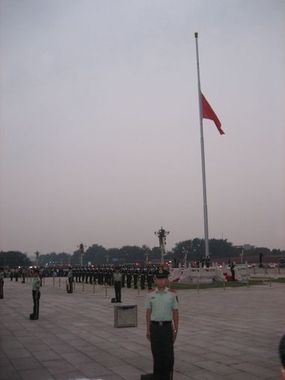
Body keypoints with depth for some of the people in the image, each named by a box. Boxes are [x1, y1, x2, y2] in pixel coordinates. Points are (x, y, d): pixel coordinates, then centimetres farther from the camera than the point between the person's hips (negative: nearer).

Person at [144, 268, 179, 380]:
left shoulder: (171, 294, -1)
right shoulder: (150, 295, 0)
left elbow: (175, 313, 3)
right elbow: (148, 313, 5)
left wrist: (175, 330, 1)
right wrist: (148, 330, 4)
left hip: (167, 326, -1)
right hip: (155, 326, 1)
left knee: (168, 354, 2)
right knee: (156, 353, 9)